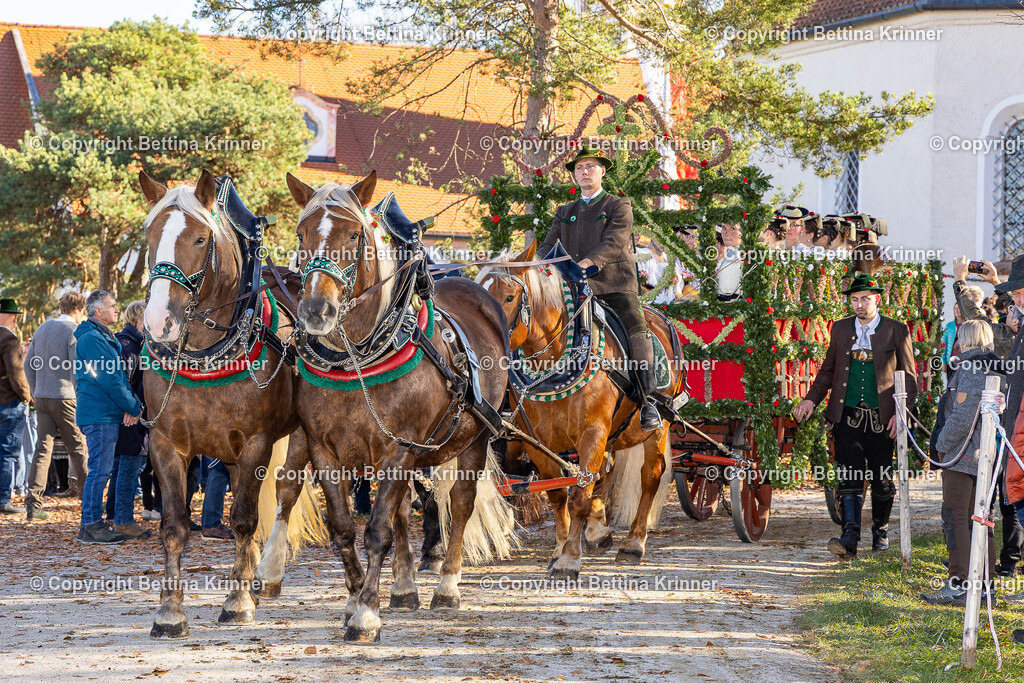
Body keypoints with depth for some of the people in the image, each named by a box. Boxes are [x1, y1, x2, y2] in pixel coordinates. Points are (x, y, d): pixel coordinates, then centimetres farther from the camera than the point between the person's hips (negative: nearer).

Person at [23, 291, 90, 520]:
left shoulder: (42, 329, 13)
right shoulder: (73, 331, -9)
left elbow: (28, 364, 16)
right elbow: (76, 369, -14)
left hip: (42, 398, 6)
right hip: (65, 397, -6)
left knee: (42, 449, 2)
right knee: (78, 448, 5)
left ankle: (33, 503, -8)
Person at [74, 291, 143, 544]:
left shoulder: (105, 338, 20)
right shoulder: (92, 339, -13)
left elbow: (119, 376, 14)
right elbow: (109, 379, -17)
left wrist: (133, 404, -3)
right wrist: (133, 407, -11)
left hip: (107, 414, 10)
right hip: (99, 415, -10)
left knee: (100, 471, 12)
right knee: (99, 470, -9)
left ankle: (91, 524, 16)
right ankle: (91, 526, -8)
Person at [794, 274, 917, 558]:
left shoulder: (897, 331, 1)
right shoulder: (841, 329, 9)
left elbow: (909, 377, 4)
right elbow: (828, 370, 17)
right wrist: (811, 399, 1)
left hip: (881, 418, -1)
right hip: (847, 415, 1)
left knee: (882, 480, 8)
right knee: (849, 477, -10)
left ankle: (880, 531, 27)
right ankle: (850, 537, -17)